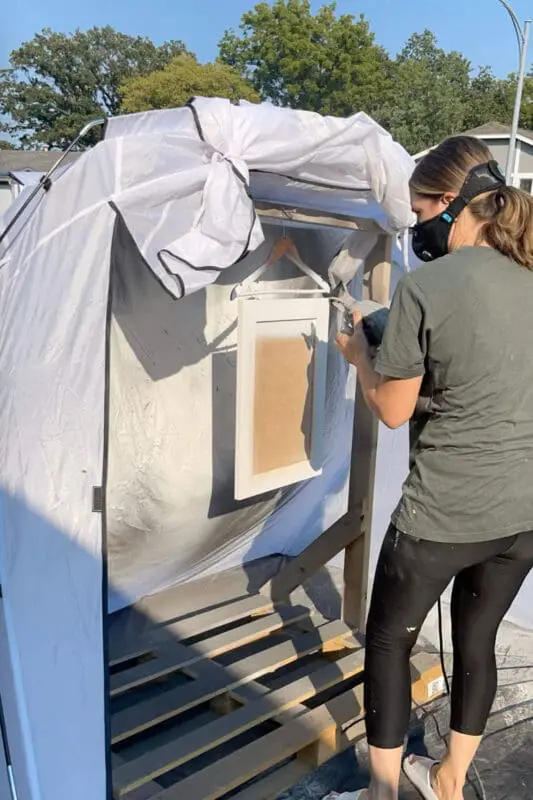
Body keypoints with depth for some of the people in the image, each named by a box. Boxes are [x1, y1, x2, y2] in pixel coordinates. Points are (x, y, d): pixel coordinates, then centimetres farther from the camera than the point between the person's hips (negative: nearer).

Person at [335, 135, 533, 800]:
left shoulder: (425, 286, -15)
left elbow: (392, 412, -8)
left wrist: (358, 353, 7)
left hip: (444, 514, -6)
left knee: (388, 641, 15)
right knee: (476, 640, 22)